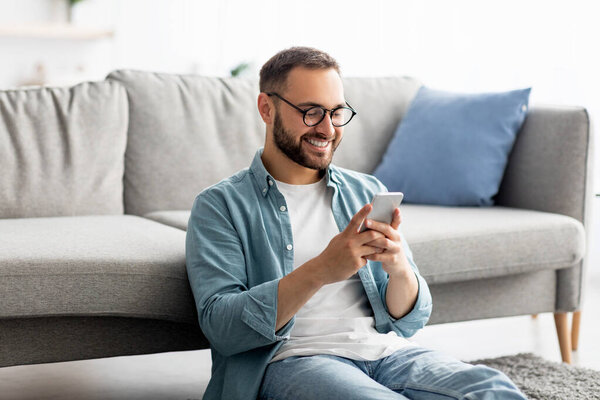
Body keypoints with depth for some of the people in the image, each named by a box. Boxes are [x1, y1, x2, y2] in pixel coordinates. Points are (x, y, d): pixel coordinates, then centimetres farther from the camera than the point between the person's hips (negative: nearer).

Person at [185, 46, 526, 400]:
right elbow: (220, 326, -9)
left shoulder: (368, 193, 18)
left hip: (387, 351, 4)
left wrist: (400, 269, -10)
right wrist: (319, 272, -21)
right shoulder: (219, 205, 5)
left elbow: (410, 321, 14)